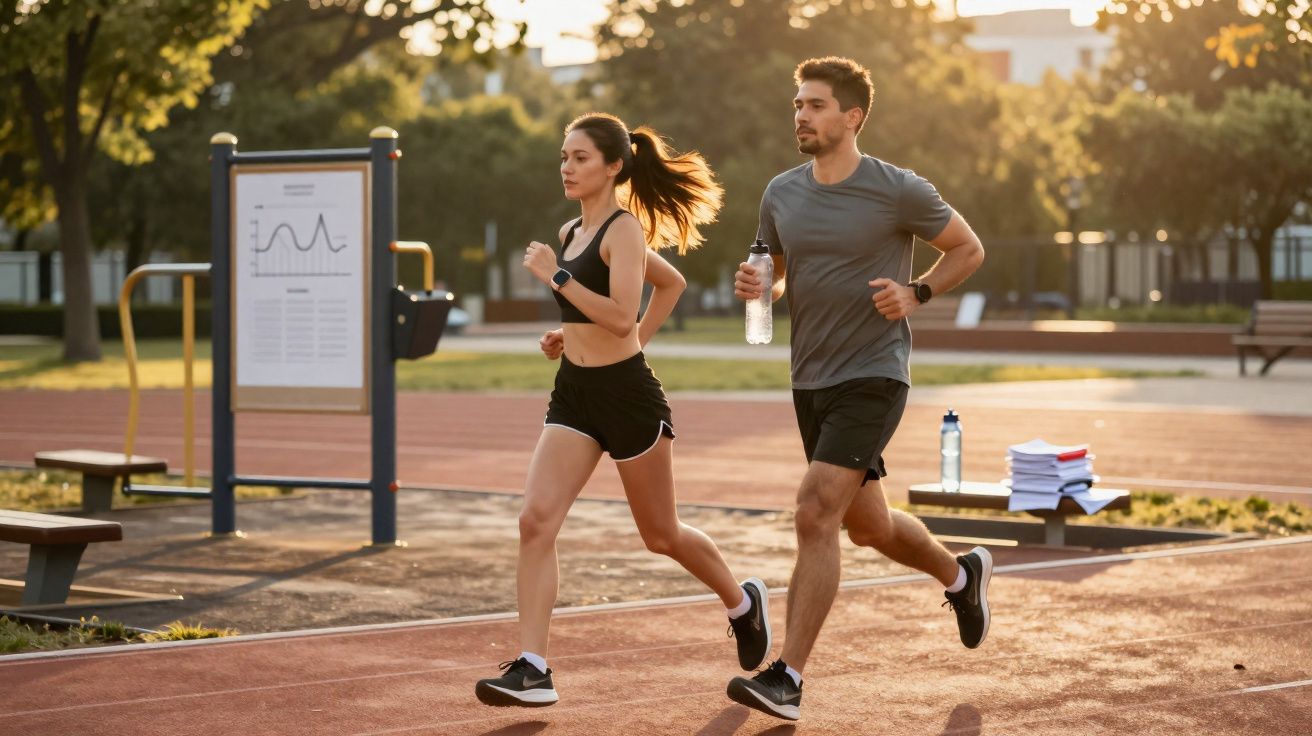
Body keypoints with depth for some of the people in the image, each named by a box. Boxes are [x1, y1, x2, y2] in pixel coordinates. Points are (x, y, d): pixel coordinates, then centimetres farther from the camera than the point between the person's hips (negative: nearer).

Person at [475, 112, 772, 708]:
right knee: (536, 521, -11)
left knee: (661, 536, 10)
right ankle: (531, 669, -14)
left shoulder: (624, 230, -12)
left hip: (627, 394, -7)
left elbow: (622, 318, -24)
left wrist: (556, 277, -23)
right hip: (574, 392, 7)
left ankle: (742, 602, 38)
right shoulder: (571, 233, 12)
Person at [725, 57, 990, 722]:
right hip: (810, 381, 7)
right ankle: (961, 574, 48)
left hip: (873, 377, -7)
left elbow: (968, 249, 4)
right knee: (868, 526, 17)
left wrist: (916, 293, -12)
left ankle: (787, 678, -16)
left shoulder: (898, 191, -9)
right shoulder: (781, 194, 5)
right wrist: (757, 286, -5)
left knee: (815, 513, -19)